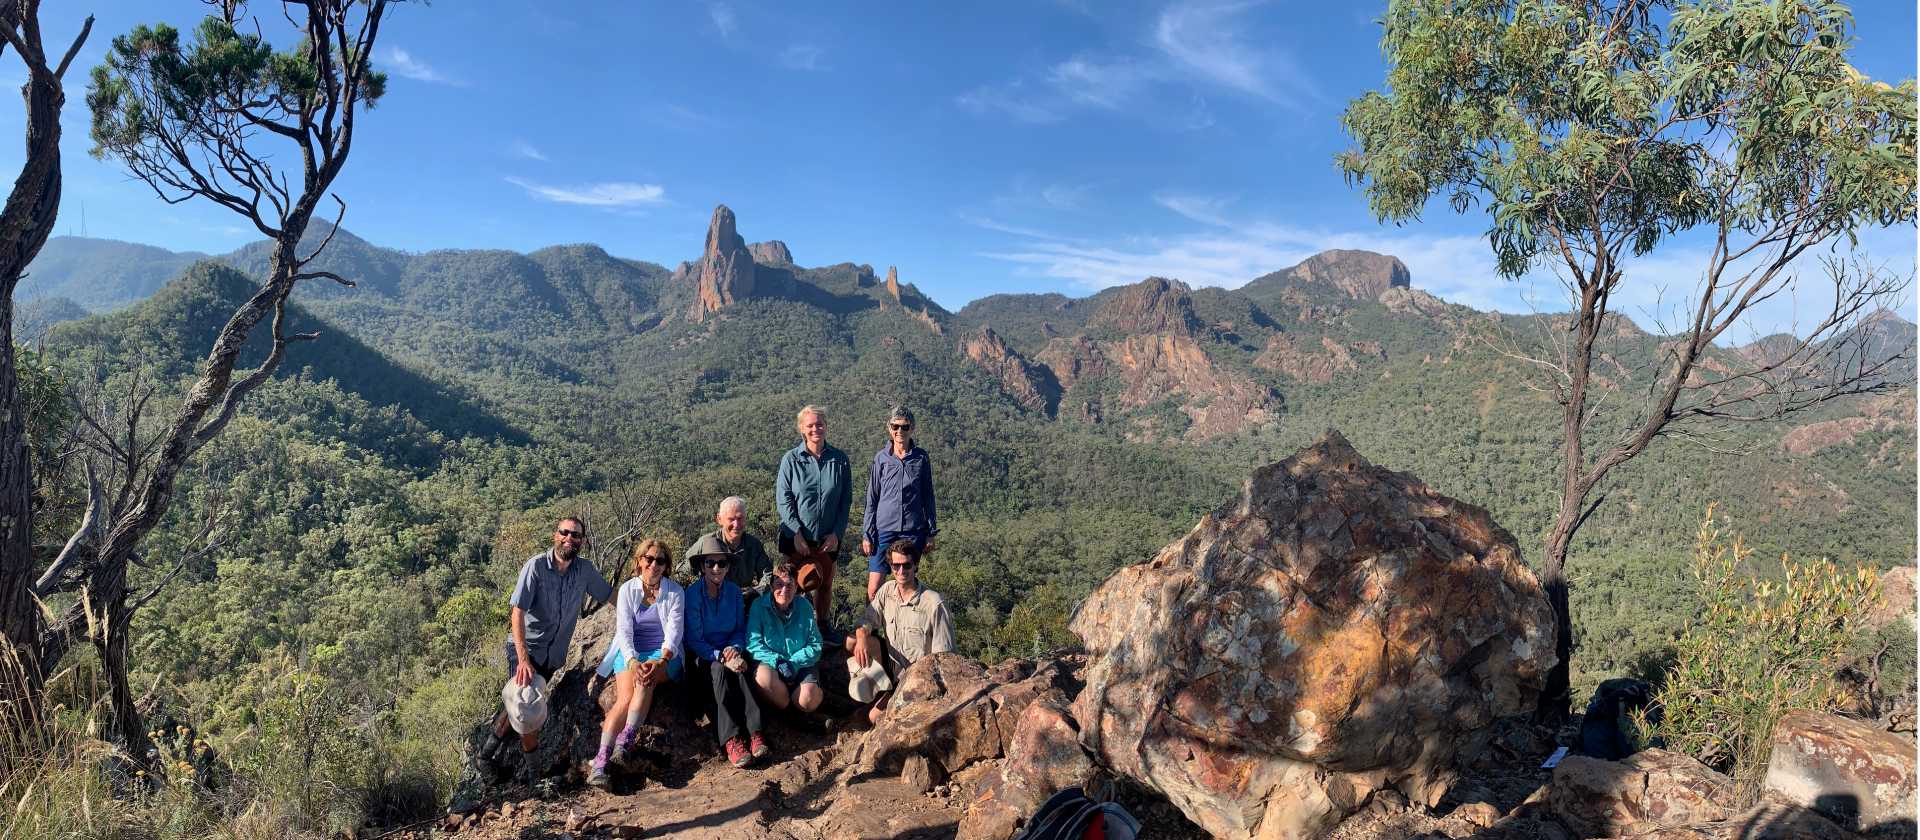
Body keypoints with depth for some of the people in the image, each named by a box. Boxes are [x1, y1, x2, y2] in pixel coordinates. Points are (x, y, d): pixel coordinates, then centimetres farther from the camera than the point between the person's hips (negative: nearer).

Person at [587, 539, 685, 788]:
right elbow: (624, 631, -6)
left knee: (647, 679, -34)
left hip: (664, 655, 0)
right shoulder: (627, 589, 2)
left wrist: (661, 661, -26)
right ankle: (600, 762, -33)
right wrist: (633, 662, -24)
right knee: (625, 697, -26)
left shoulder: (675, 592, 0)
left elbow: (674, 632, -7)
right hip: (631, 652, 0)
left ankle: (625, 741, -36)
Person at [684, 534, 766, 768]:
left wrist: (735, 648, -13)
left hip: (730, 651, 3)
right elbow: (694, 639, -10)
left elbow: (741, 629, 9)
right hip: (704, 656, -2)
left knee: (739, 668, -30)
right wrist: (720, 656, -23)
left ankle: (754, 732, -40)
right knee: (719, 670, -33)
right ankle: (731, 739, -41)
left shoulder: (734, 592, 2)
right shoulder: (693, 595, -9)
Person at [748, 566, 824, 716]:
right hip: (769, 664, -1)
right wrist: (777, 661, -24)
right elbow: (753, 643, -12)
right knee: (763, 676, -37)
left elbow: (815, 646, -2)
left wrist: (794, 663, -17)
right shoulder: (759, 606, -7)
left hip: (800, 666, 1)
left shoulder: (805, 606, -1)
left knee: (808, 702, -26)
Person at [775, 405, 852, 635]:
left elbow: (846, 501, 6)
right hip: (796, 536, -2)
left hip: (828, 537, 2)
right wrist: (797, 533, -11)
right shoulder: (791, 459, -3)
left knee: (825, 584, 13)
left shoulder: (840, 460, 3)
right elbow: (783, 499, -5)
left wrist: (837, 533, -2)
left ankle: (825, 626, 30)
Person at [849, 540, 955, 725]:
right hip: (892, 662, 5)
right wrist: (861, 636, -25)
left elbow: (941, 656, -16)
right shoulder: (887, 590, -2)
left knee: (876, 716, -20)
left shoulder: (934, 603, -20)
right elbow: (868, 621, -1)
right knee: (851, 641, -18)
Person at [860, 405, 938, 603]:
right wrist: (866, 534, 2)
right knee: (874, 588, -2)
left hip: (913, 530, 0)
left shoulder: (921, 457, 2)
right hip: (884, 529, 0)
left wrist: (930, 533, 6)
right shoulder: (881, 457, 1)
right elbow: (871, 498, 5)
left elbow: (928, 497, 7)